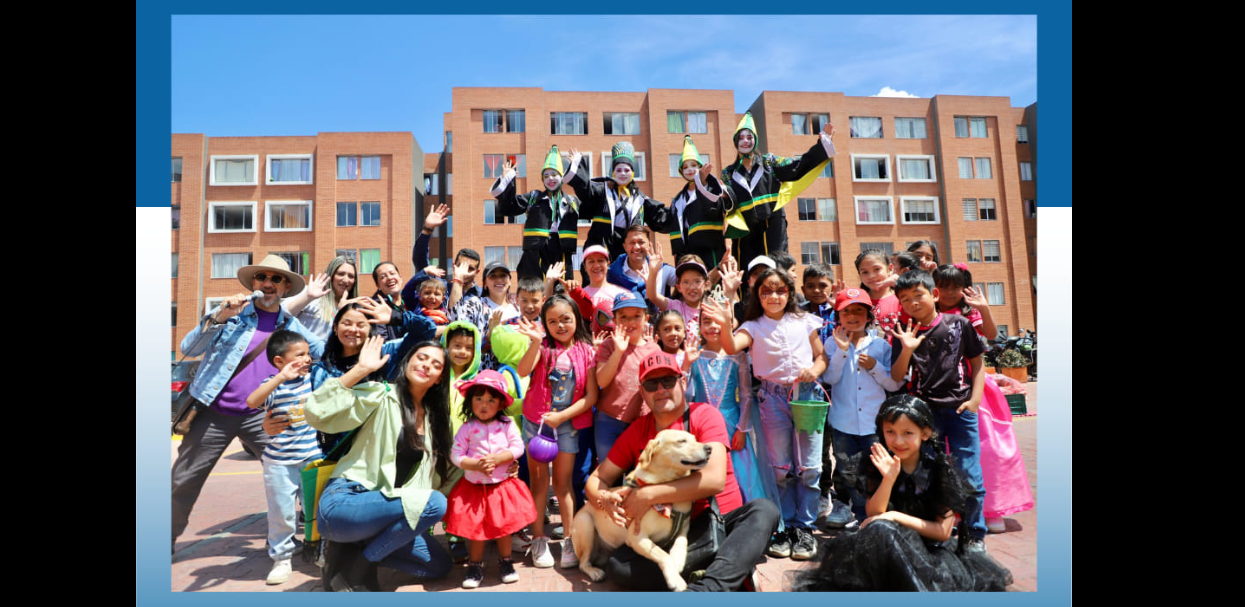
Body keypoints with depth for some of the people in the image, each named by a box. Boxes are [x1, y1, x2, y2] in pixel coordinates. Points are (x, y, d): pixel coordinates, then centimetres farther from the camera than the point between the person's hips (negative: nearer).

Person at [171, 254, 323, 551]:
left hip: (259, 416, 2)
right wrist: (220, 318, -22)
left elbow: (326, 351, 10)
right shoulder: (232, 312, -1)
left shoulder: (291, 325, 7)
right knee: (183, 483, 6)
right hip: (213, 412, -2)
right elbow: (188, 349, -7)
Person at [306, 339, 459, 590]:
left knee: (439, 566, 1)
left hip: (384, 508, 7)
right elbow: (317, 413, -21)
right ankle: (355, 569, -10)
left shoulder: (434, 417, 12)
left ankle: (355, 548, 9)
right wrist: (362, 369, -22)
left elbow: (445, 474, 19)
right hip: (344, 501, -7)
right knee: (434, 503, -27)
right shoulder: (381, 396, -7)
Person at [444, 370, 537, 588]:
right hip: (474, 486, 0)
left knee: (504, 525, 10)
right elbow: (455, 454, -10)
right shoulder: (467, 428, -7)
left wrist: (496, 459, -21)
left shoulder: (507, 425, -5)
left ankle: (506, 562, 28)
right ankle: (475, 566, 22)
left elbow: (518, 448, -9)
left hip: (503, 485, 1)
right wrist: (476, 465, -23)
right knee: (475, 527, 6)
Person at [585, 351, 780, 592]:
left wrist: (648, 495, -20)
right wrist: (605, 499, -15)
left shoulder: (704, 415, -5)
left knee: (764, 509, -32)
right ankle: (732, 573, -24)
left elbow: (715, 480, -19)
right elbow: (597, 479, 11)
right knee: (617, 567, -24)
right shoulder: (636, 431, 8)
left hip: (721, 520, -2)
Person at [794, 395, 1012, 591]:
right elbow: (874, 515, -12)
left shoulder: (940, 469, -10)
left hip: (931, 547, -2)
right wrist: (888, 479, -26)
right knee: (880, 529, -32)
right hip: (888, 544, 2)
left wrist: (896, 517, -17)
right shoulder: (877, 462, -6)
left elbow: (943, 531, -9)